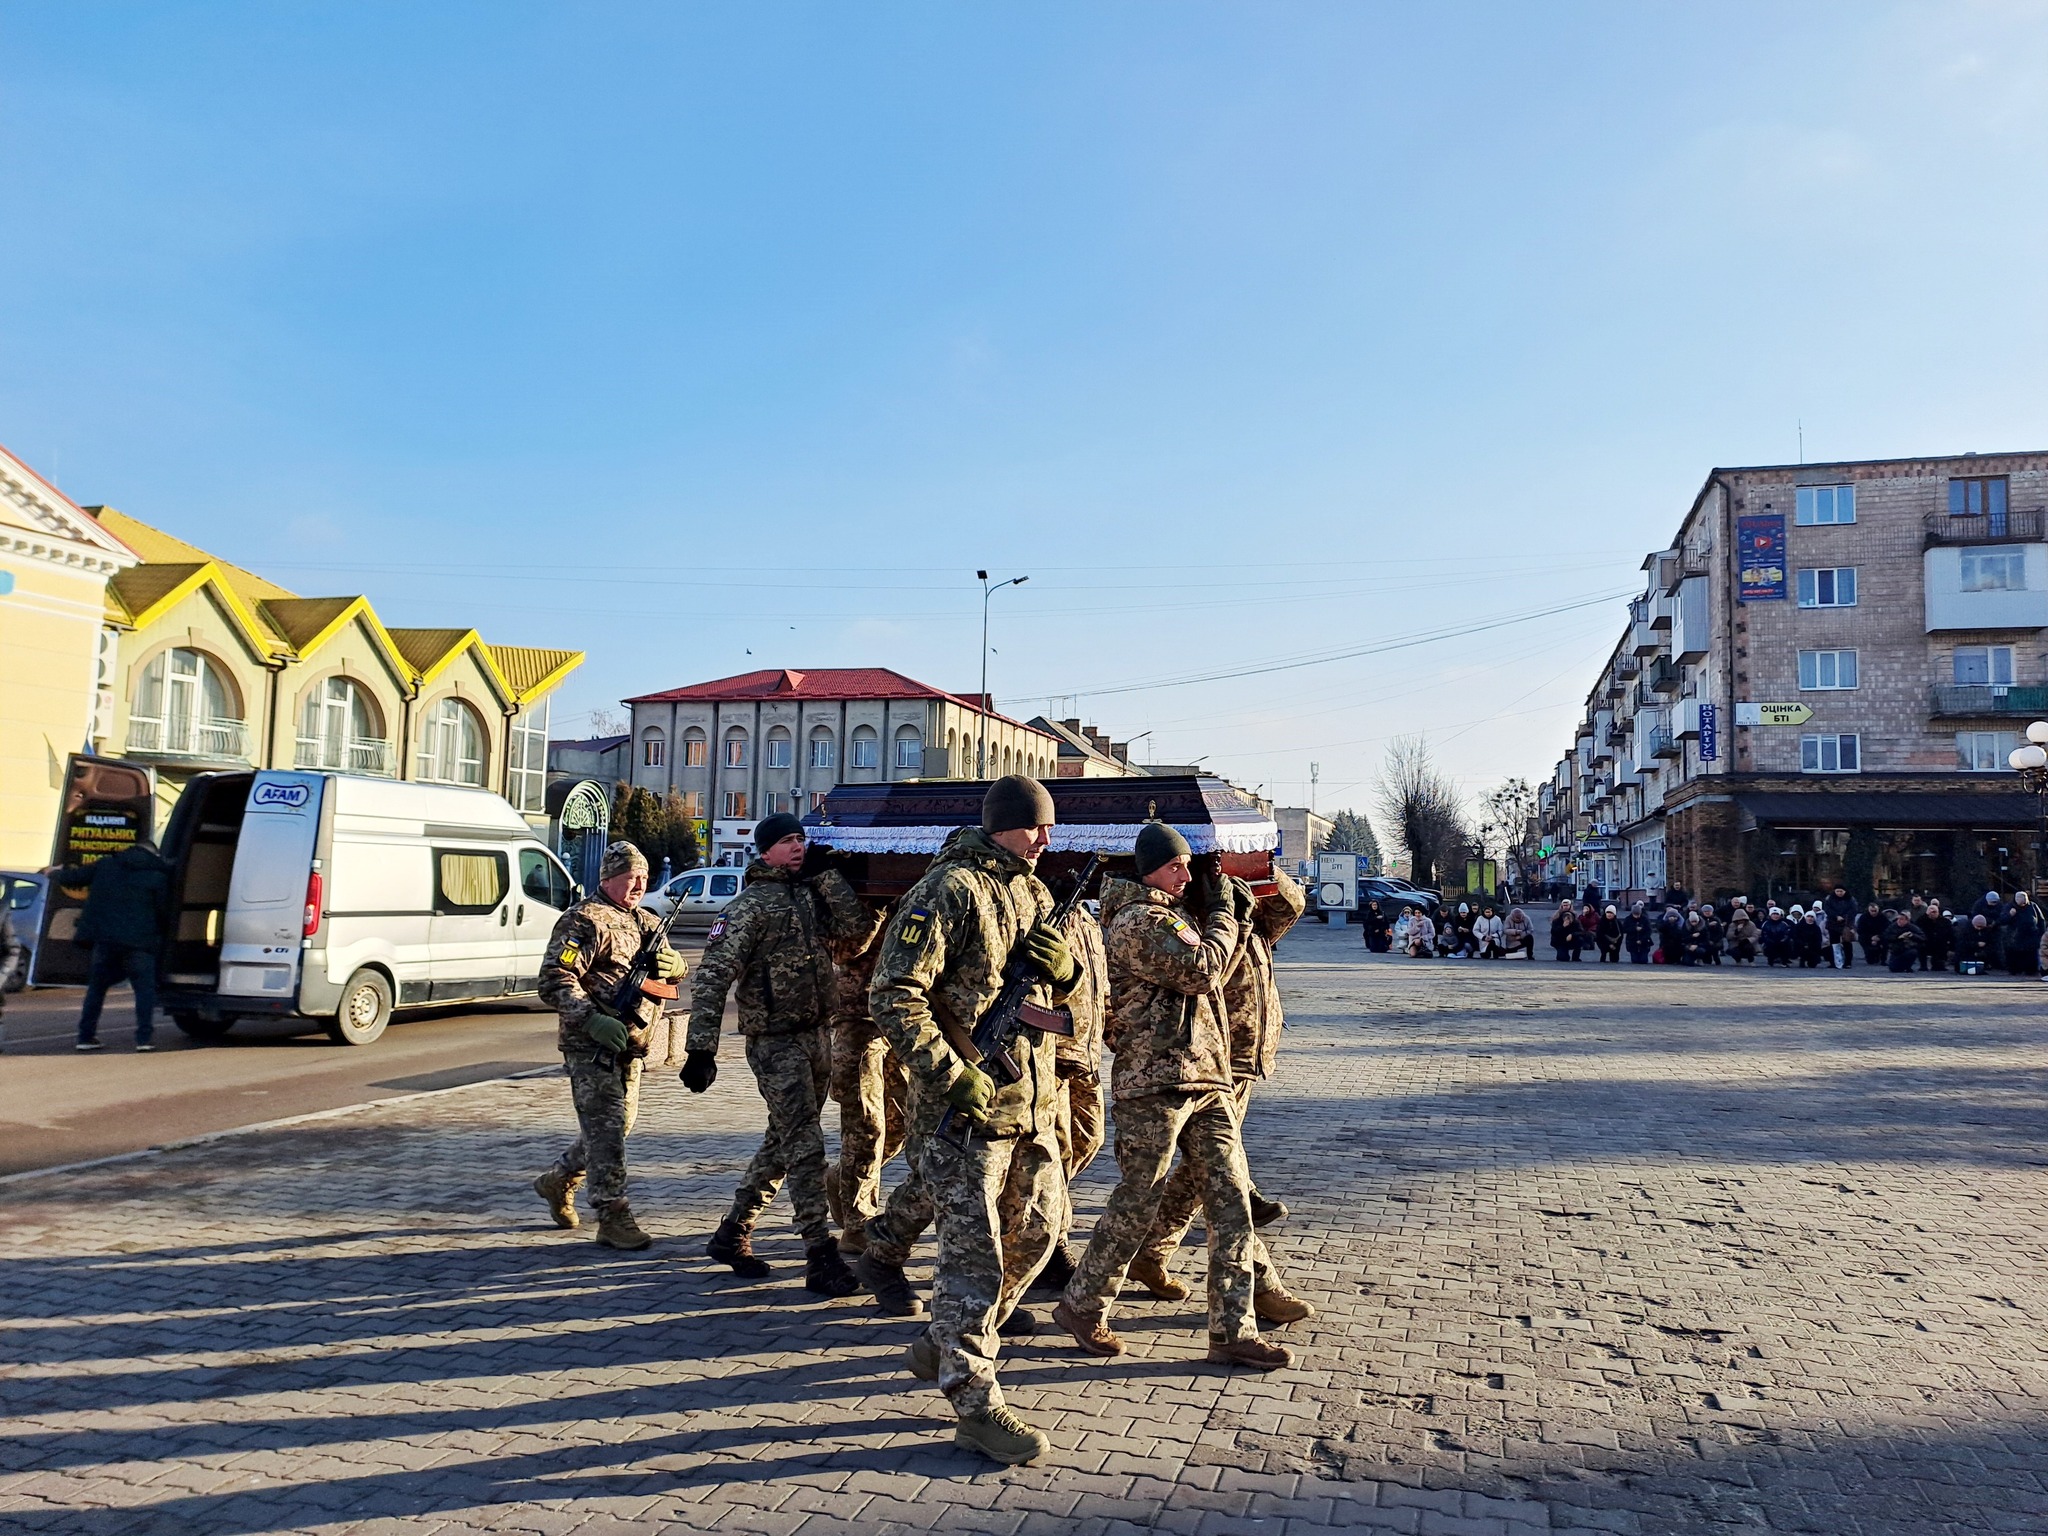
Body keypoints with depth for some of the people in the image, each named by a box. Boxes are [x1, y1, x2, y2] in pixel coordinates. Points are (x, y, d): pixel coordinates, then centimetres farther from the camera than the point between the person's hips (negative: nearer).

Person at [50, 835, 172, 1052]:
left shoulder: (106, 865, 9)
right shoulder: (159, 875, 1)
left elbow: (71, 877, 15)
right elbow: (162, 911, 1)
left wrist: (53, 872, 36)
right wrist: (158, 938, 17)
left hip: (105, 939, 3)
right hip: (138, 942, -3)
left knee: (97, 987, 18)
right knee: (145, 988, 3)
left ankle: (86, 1036, 19)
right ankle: (145, 1037, -5)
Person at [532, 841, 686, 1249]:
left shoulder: (647, 922, 15)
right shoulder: (584, 922, -11)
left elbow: (678, 967, 23)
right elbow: (555, 982, -17)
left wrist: (671, 963, -3)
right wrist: (594, 1020, -29)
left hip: (630, 1045, 9)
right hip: (591, 1045, -9)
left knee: (619, 1123, 17)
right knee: (606, 1127, -7)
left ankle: (558, 1180, 36)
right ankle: (612, 1216, -1)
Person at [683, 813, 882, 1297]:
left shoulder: (814, 897, 11)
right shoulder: (750, 905, -7)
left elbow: (860, 932, -2)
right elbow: (712, 977, -12)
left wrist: (827, 875, -3)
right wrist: (701, 1049, -19)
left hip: (817, 1036, 7)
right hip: (776, 1042, -7)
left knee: (783, 1144, 14)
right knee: (806, 1147, -8)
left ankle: (732, 1234, 29)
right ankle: (822, 1260, -3)